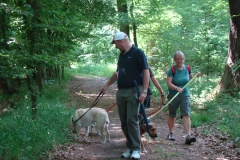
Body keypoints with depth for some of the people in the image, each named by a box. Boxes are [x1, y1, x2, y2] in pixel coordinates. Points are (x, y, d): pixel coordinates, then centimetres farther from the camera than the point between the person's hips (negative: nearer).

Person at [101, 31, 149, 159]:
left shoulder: (138, 53, -8)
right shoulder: (121, 54, 15)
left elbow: (146, 72, -12)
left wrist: (144, 91, -18)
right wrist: (107, 85, 29)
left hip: (133, 91, -7)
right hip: (121, 92, 7)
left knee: (132, 121, -8)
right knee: (124, 122, 7)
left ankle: (136, 149, 2)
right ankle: (129, 147, 16)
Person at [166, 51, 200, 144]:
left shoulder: (187, 68, 2)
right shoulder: (172, 70, -10)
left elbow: (190, 78, 21)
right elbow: (169, 83, -18)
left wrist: (196, 76, 2)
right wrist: (177, 88, -33)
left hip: (185, 95, 2)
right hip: (173, 95, -2)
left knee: (186, 115, -12)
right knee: (172, 115, 12)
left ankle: (188, 136, -20)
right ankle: (171, 133, 31)